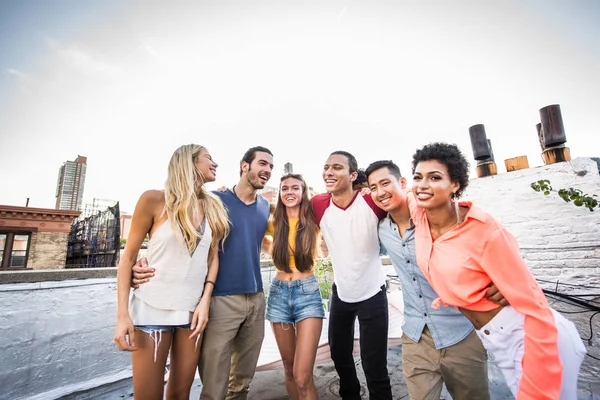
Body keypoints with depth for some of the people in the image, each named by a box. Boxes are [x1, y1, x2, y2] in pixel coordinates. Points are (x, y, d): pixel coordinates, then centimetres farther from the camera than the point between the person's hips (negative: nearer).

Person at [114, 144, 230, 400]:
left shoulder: (214, 207, 4)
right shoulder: (154, 200, -8)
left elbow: (213, 257, 6)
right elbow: (128, 257, -4)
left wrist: (205, 301, -3)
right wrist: (123, 314, -8)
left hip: (193, 310, 4)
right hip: (153, 308, -3)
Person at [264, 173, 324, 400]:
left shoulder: (313, 221, -1)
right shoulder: (274, 223, 4)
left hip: (307, 292, -3)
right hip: (279, 293, 3)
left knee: (303, 377, -8)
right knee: (289, 371, 17)